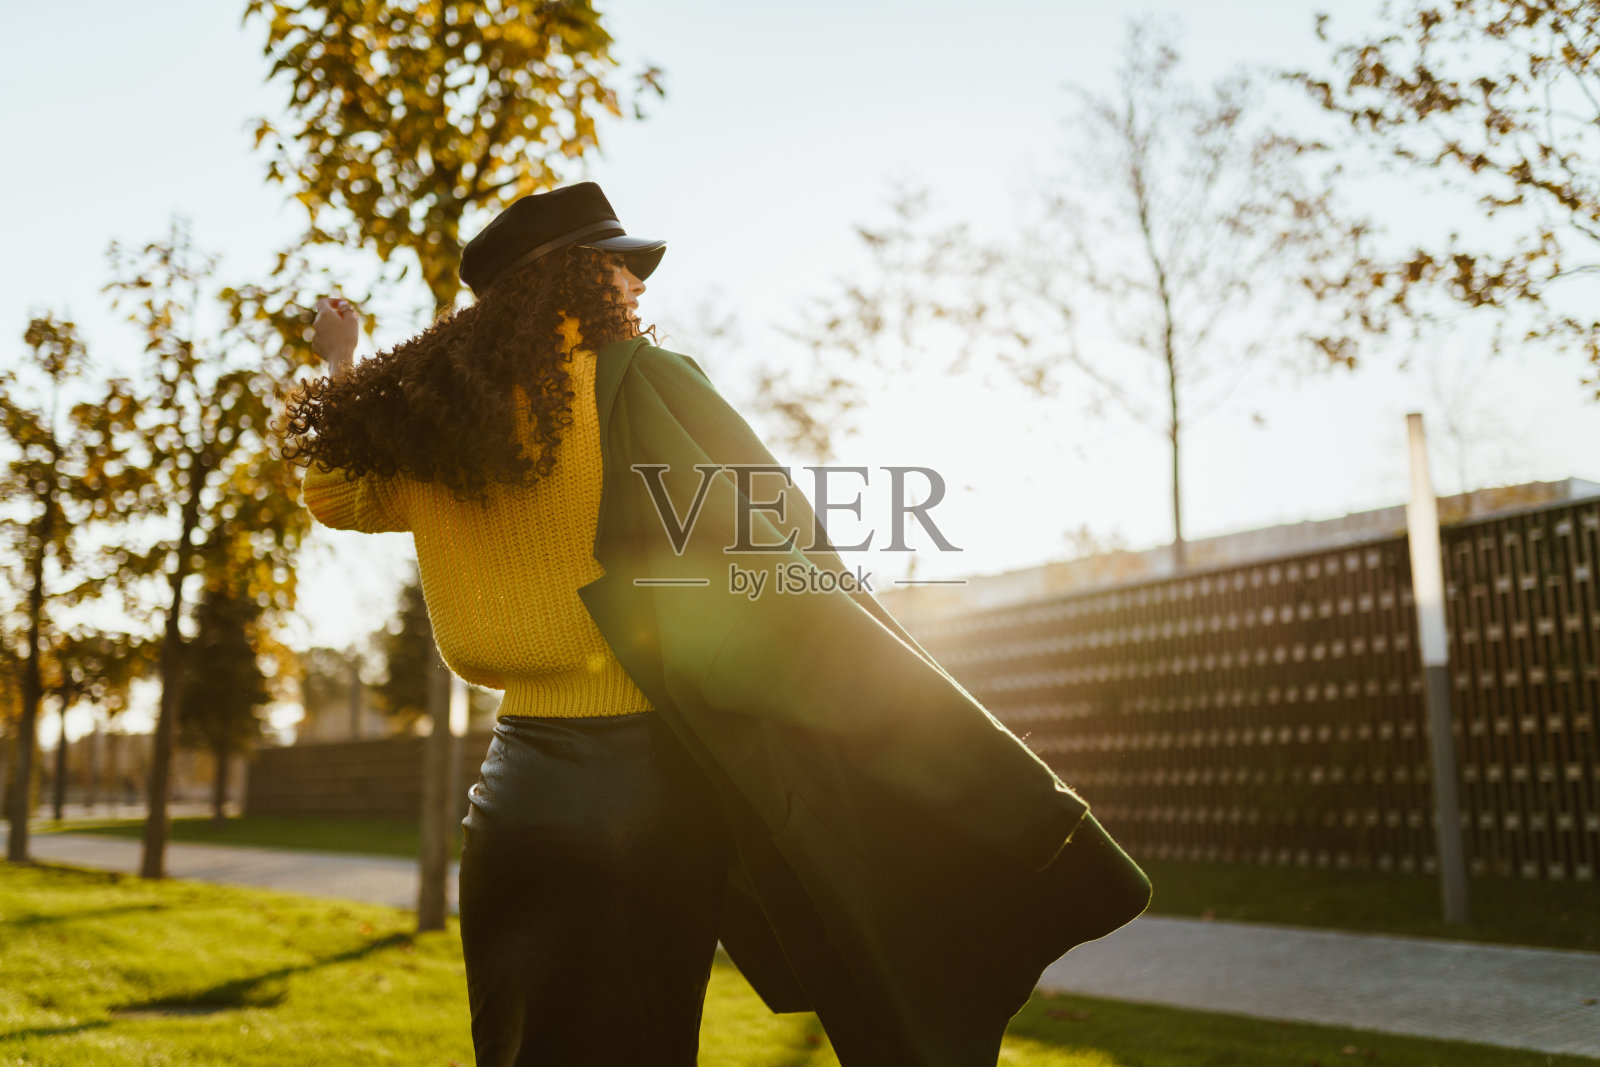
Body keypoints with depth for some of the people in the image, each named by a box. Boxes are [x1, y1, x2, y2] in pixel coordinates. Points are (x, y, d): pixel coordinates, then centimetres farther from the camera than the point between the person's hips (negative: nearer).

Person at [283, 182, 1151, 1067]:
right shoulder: (641, 383, -11)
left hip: (519, 793, 5)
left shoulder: (425, 421, 5)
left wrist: (339, 364, 45)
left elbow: (331, 489, 27)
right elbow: (785, 563, -14)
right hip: (650, 788, -5)